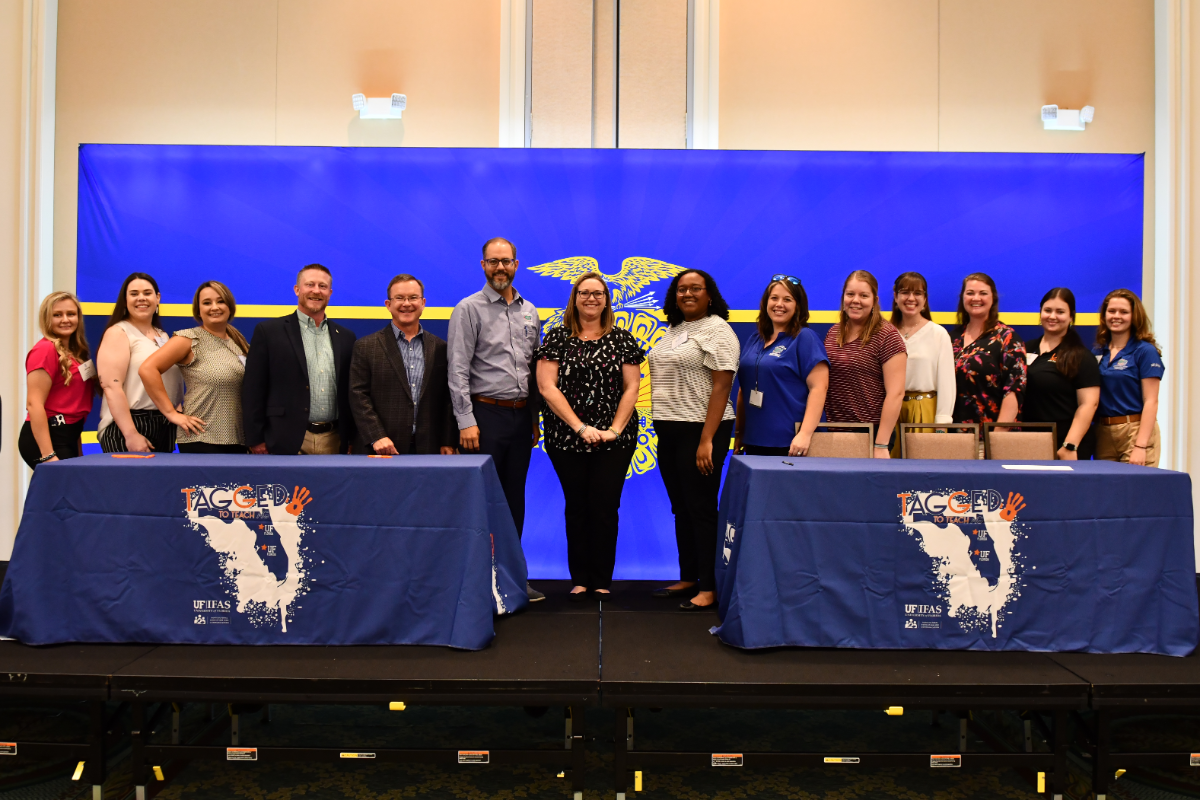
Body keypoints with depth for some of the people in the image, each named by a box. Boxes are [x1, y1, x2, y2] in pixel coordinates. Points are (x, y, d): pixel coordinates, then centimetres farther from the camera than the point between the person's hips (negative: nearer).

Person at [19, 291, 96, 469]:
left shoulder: (75, 351, 14)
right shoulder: (45, 349, -11)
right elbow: (34, 404, -17)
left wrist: (78, 451, 17)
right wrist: (48, 456, -23)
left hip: (69, 437, 8)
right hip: (47, 437, -8)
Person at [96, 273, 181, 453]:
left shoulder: (163, 336, 18)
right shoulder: (118, 333, -3)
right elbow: (111, 386, -14)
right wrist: (131, 435, -21)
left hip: (166, 429, 6)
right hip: (129, 426, -6)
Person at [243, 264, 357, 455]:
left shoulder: (345, 337, 13)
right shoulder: (268, 331, 3)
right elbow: (253, 390, 0)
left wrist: (351, 439, 10)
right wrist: (256, 440, -6)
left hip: (334, 442, 3)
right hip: (287, 442, -3)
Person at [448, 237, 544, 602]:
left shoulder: (529, 311, 13)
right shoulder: (469, 309, -4)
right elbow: (458, 370, -9)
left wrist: (534, 419, 12)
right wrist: (466, 421, -16)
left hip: (521, 415, 6)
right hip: (485, 413, -5)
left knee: (515, 498, 10)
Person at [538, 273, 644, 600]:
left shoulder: (621, 339, 7)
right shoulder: (558, 338, 3)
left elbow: (631, 388, 4)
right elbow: (547, 387, -5)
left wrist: (615, 429, -8)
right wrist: (580, 427, -12)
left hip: (615, 440, 0)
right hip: (566, 439, 0)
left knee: (605, 508, 0)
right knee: (576, 508, 6)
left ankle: (602, 580, 11)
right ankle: (579, 579, 16)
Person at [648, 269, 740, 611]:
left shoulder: (715, 330, -8)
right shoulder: (673, 330, 16)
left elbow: (721, 385, -15)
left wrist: (706, 440, -21)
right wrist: (661, 426, 12)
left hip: (699, 431, -8)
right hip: (669, 431, 8)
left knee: (701, 509, -4)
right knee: (680, 509, 13)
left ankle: (710, 588, 4)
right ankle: (688, 578, 23)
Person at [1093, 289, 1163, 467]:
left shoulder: (1145, 351, -4)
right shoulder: (1098, 352, 11)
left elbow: (1150, 401, -10)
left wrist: (1140, 446, -17)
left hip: (1134, 430, -5)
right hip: (1103, 432, 5)